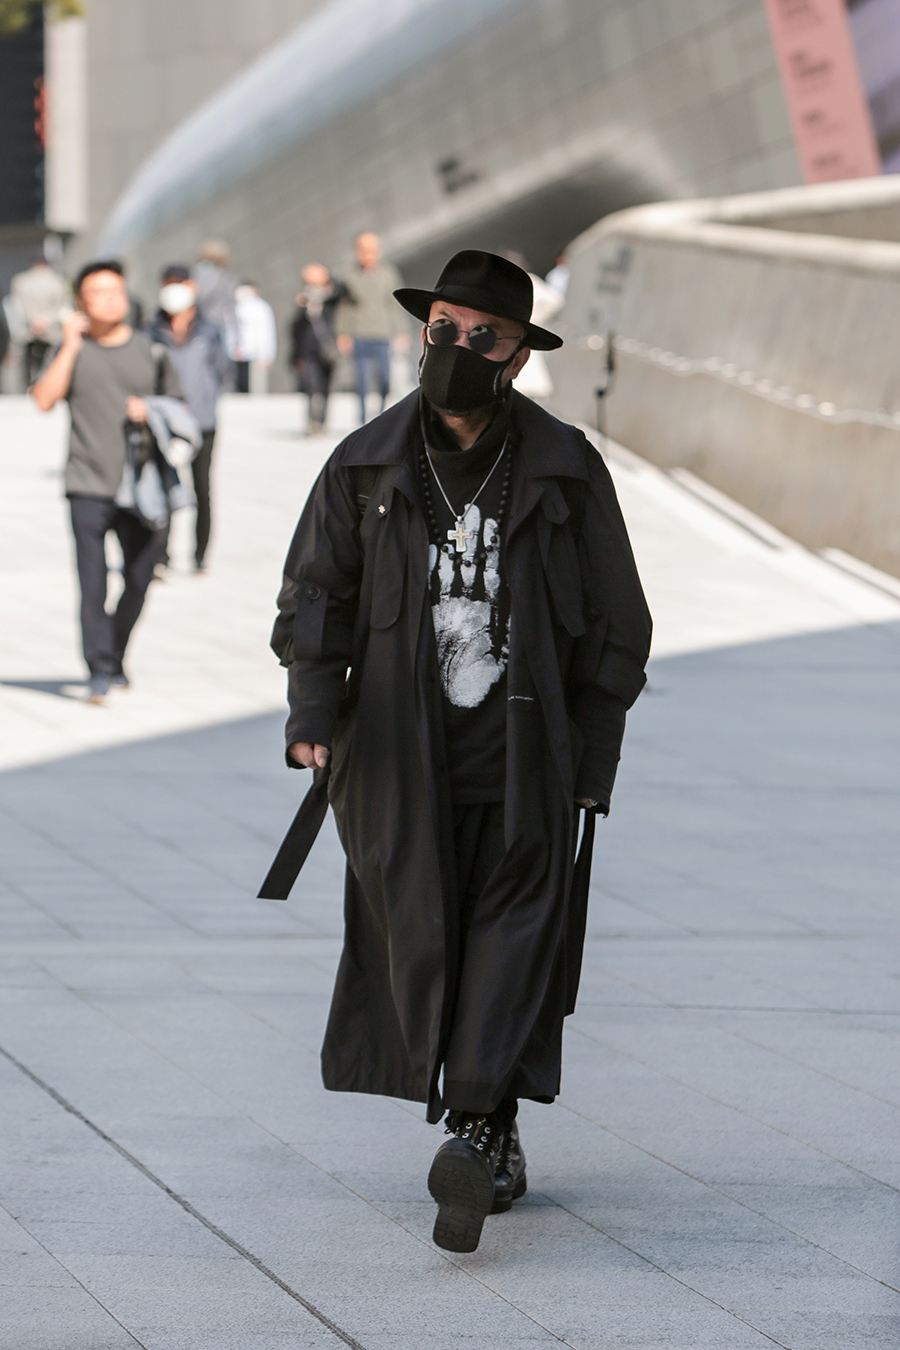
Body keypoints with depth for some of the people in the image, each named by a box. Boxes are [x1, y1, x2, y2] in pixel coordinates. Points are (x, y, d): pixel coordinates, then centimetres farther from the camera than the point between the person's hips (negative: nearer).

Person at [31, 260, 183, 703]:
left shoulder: (150, 349, 9)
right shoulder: (73, 350, 5)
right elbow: (44, 399, -9)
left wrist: (153, 412, -6)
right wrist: (70, 346, -11)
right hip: (88, 486, -2)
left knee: (138, 579, 5)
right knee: (92, 579, -12)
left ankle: (116, 657, 25)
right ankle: (100, 670, -11)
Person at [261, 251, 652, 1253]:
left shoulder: (565, 469, 3)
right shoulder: (367, 466, 6)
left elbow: (614, 624, 7)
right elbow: (316, 597, 10)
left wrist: (591, 763, 3)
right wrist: (314, 715, -5)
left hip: (524, 755, -1)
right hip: (402, 755, 1)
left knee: (514, 929, -12)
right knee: (421, 936, 1)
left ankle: (475, 1132, -18)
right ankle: (489, 1136, 12)